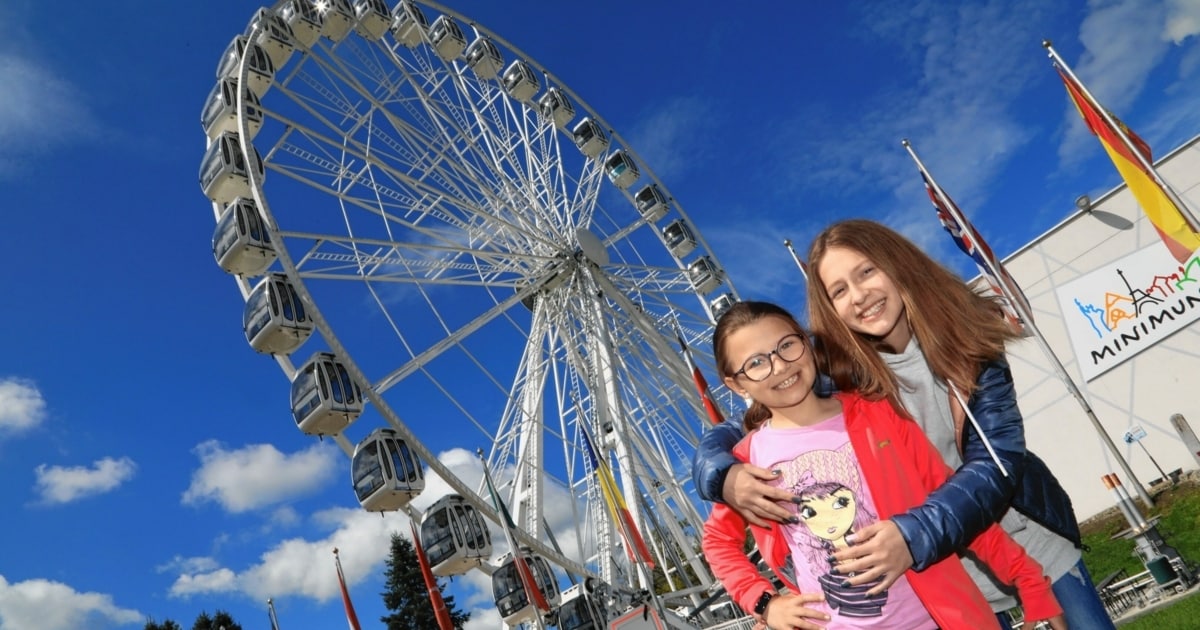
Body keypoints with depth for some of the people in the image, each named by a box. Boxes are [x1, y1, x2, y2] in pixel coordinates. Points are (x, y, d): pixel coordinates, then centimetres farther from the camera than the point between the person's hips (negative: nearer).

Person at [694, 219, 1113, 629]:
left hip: (1035, 540, 1)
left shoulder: (967, 340, -16)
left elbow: (995, 462, -23)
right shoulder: (835, 374, -18)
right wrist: (728, 477, -37)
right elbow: (726, 437, -13)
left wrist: (915, 536, -39)